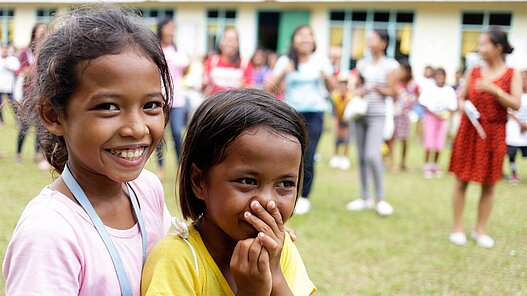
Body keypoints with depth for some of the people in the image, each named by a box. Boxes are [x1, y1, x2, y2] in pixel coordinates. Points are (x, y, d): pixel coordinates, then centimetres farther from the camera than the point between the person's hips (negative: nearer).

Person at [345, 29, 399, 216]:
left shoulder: (391, 65, -1)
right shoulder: (363, 63, 12)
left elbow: (391, 91, -4)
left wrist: (376, 88, -21)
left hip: (377, 115, -5)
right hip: (360, 114, 5)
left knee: (372, 155, -17)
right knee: (361, 157, 6)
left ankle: (381, 199, -4)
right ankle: (364, 198, 16)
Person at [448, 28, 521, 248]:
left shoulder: (512, 74, -2)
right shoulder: (473, 72, 4)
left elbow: (516, 104, -10)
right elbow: (461, 97, 11)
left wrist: (494, 90, -21)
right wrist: (462, 105, -12)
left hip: (493, 134, -1)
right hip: (468, 132, 1)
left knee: (489, 184, 5)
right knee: (461, 180, 2)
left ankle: (480, 230, 17)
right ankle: (457, 228, 12)